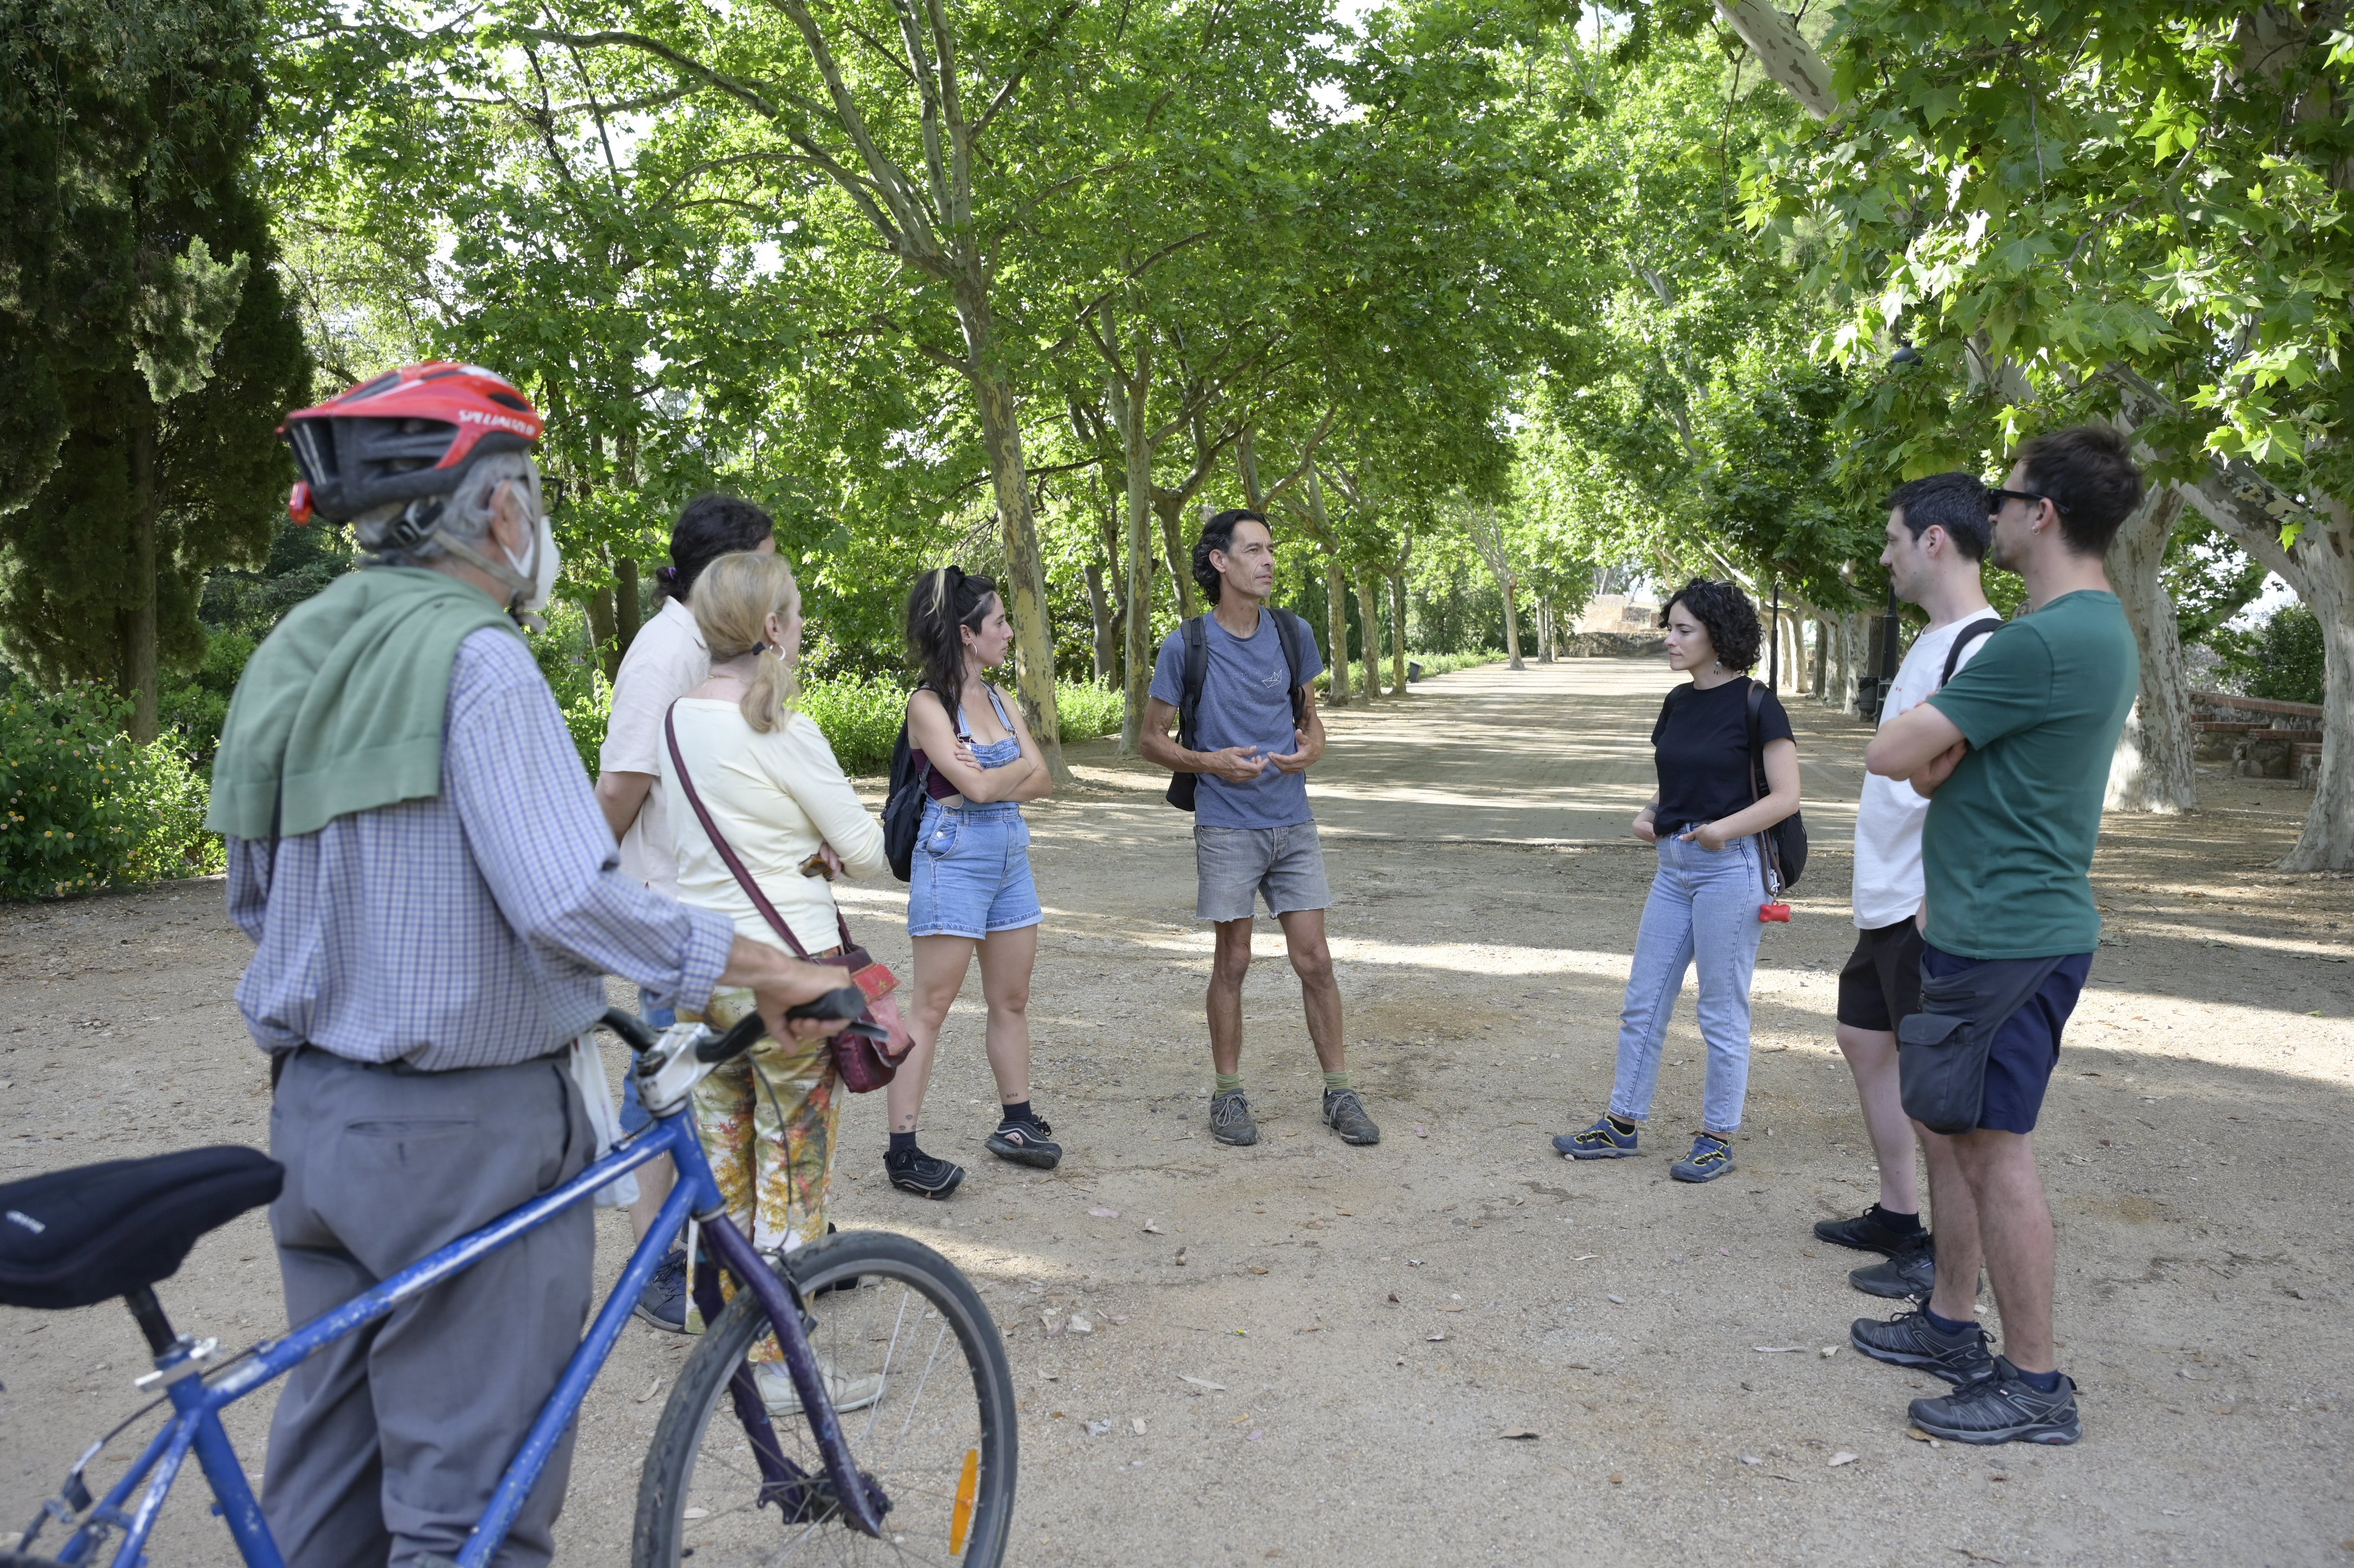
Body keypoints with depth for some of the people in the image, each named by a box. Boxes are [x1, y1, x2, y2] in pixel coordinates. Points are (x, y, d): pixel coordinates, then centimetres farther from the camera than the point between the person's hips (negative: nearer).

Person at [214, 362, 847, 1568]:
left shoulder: (295, 651, 8)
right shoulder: (476, 657, -17)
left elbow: (254, 899, 16)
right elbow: (570, 904, -27)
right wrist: (773, 971, -20)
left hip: (315, 1108, 9)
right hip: (468, 1131, -8)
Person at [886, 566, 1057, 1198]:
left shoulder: (998, 699, 11)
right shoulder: (929, 704, -10)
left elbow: (1043, 780, 4)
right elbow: (977, 786, -19)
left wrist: (989, 780, -12)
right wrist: (1017, 769, -1)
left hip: (1011, 854, 8)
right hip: (954, 857, -7)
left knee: (1012, 999, 13)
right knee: (932, 1006, -5)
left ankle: (1016, 1123, 26)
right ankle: (902, 1150, -1)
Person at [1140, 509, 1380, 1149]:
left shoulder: (1292, 635, 4)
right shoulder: (1186, 647, -7)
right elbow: (1152, 739, 0)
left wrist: (1310, 750, -7)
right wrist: (1211, 762, -17)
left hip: (1292, 821, 3)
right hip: (1226, 826, -3)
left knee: (1314, 959, 3)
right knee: (1233, 962, 5)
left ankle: (1340, 1092, 14)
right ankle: (1228, 1093, 19)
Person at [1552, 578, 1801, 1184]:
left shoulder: (1754, 706, -11)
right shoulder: (1678, 704, 10)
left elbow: (1786, 796, -12)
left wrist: (1725, 828, -25)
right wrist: (1649, 816, 1)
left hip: (1730, 867, -7)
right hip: (1673, 864, 7)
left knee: (1722, 1011, 3)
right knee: (1643, 1002, 11)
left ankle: (1718, 1138, 17)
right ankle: (1622, 1124, 22)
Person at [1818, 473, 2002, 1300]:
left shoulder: (1981, 649, -18)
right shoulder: (1933, 641, 13)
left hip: (1930, 908, -10)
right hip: (1886, 899, 10)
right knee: (1866, 1040, 17)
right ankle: (1897, 1216, 30)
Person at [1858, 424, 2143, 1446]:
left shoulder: (2045, 641, -22)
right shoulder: (2100, 629, 14)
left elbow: (1890, 753, -19)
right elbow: (1934, 767, 15)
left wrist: (1924, 740, 0)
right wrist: (1941, 754, -6)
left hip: (2008, 939, -10)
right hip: (1986, 926, 10)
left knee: (1997, 1146, -2)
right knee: (1956, 1126, 18)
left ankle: (2035, 1385, 9)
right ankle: (1952, 1325, 31)